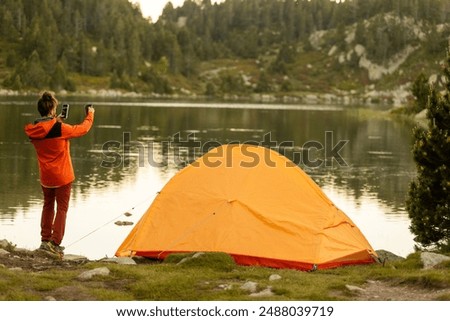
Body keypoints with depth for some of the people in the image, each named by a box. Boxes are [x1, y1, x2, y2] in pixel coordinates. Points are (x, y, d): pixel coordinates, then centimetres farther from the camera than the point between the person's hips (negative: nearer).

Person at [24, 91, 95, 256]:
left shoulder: (32, 131, -6)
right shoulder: (60, 129, -20)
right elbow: (83, 129, -6)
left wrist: (55, 122, 19)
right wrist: (90, 114, 11)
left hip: (45, 177, 5)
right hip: (63, 176, -5)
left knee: (48, 205, 20)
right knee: (61, 208, 3)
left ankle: (45, 240, 22)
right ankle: (55, 243, -3)